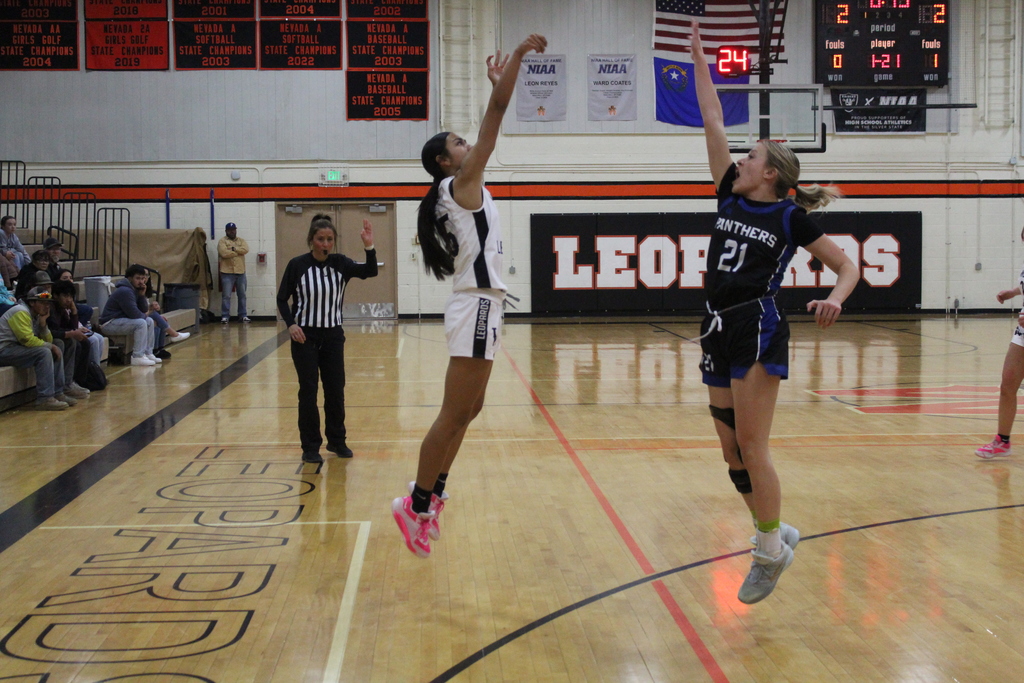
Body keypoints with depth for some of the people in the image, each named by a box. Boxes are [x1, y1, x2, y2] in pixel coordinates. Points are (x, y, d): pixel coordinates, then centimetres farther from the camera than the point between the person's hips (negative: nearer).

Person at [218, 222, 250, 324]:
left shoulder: (241, 241, 13)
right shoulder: (222, 241, -1)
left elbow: (246, 249, -6)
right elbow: (224, 253, -17)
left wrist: (234, 249, -13)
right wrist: (239, 252, -7)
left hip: (241, 272, 4)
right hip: (227, 273, -4)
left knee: (242, 295, 9)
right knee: (226, 296, -5)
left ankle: (242, 315, 16)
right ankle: (225, 316, -2)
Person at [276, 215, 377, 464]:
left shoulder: (340, 264, -1)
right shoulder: (297, 265, -8)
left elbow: (370, 272, -15)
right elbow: (282, 299, -2)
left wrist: (369, 247, -31)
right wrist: (291, 324, -17)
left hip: (333, 336, 3)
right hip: (305, 337, -3)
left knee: (336, 390, 7)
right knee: (308, 391, 0)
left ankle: (337, 441, 23)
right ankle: (310, 447, 9)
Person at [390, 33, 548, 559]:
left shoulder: (466, 187, 16)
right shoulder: (461, 182, -8)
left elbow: (493, 120, 28)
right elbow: (497, 112, -12)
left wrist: (495, 80, 28)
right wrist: (520, 53, -8)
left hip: (481, 306, 10)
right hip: (476, 306, -10)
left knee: (467, 411, 15)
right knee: (455, 416, -6)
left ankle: (430, 494, 21)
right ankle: (416, 503, 0)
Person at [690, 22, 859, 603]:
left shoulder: (791, 218, -1)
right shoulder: (730, 198, 12)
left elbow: (847, 265, 3)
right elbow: (713, 121, 13)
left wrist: (835, 300, -18)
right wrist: (699, 57, 15)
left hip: (758, 330, -6)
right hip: (719, 332, 7)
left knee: (751, 447, -8)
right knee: (733, 451, 8)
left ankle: (771, 550, 4)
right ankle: (776, 532, 23)